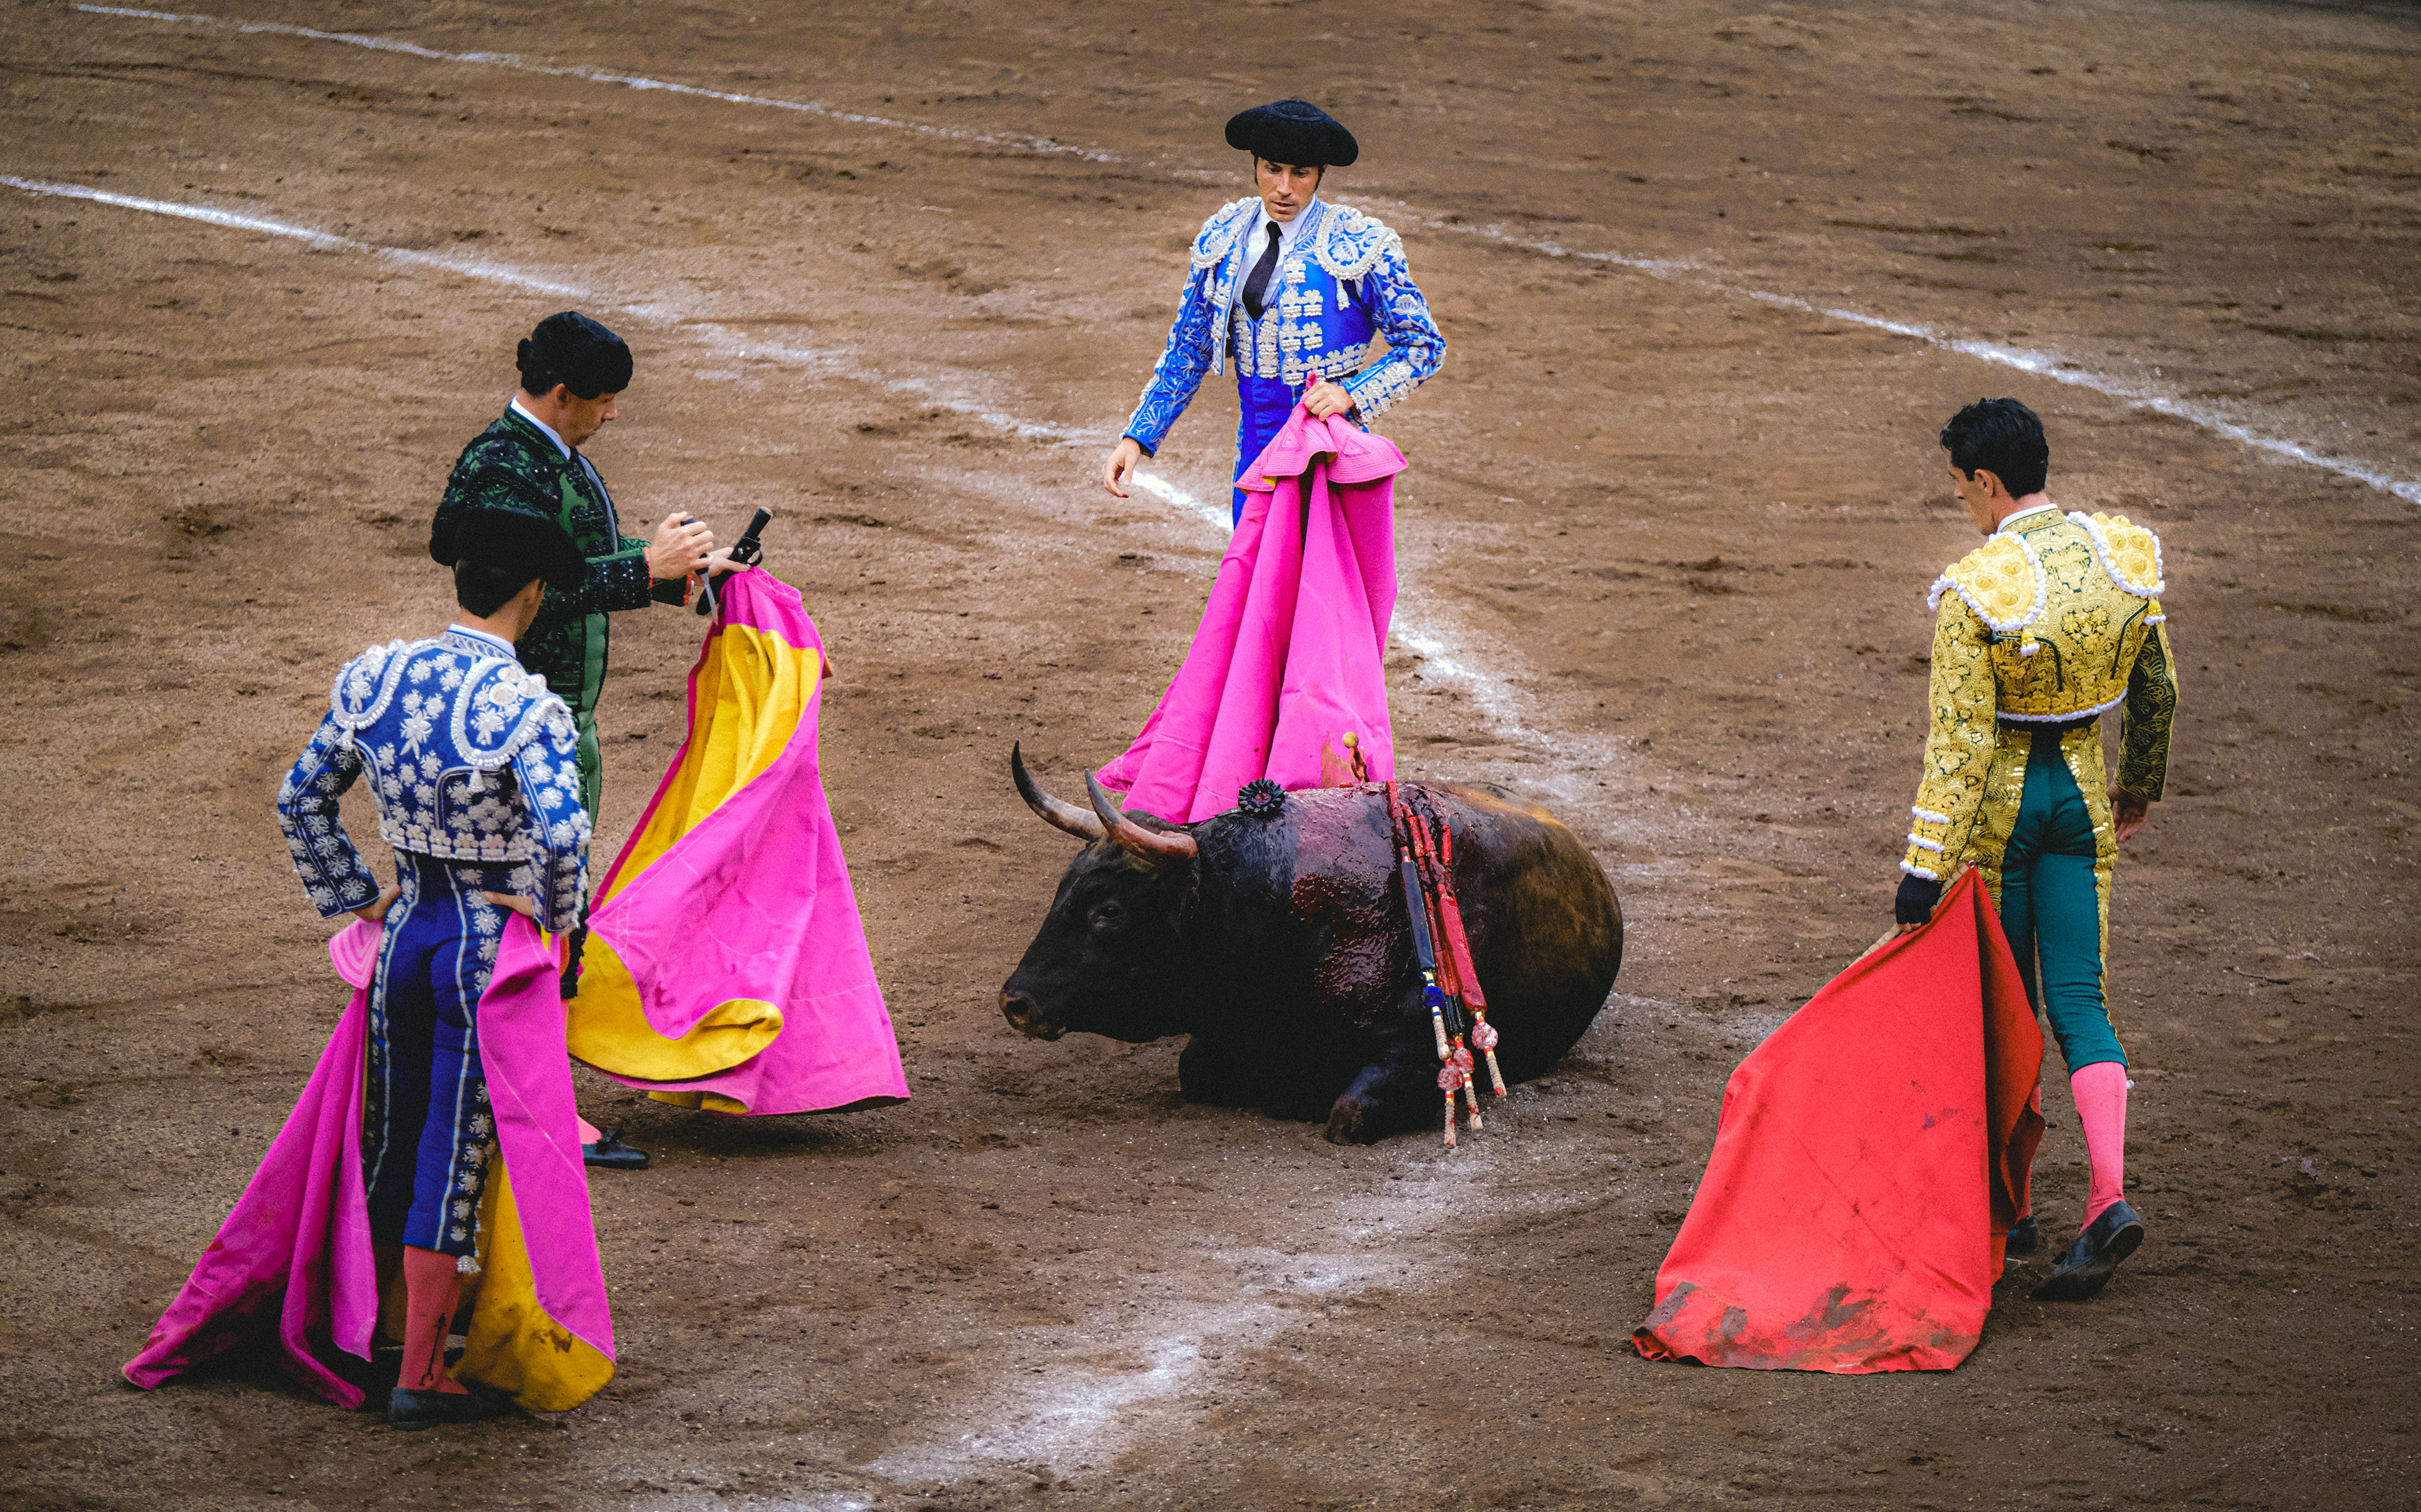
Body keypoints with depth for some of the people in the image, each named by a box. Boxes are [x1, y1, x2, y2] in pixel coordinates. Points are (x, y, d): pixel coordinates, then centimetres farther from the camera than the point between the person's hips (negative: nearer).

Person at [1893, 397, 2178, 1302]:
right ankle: (2109, 1195, -15)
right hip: (2084, 790, 4)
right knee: (2078, 999, 4)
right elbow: (2157, 690, 8)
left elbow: (1959, 742, -22)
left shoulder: (1973, 591, -21)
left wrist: (1923, 870, -19)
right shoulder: (2125, 553, -4)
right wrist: (2141, 786, 24)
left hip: (1998, 799, -4)